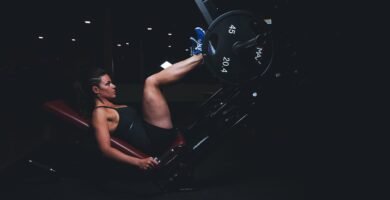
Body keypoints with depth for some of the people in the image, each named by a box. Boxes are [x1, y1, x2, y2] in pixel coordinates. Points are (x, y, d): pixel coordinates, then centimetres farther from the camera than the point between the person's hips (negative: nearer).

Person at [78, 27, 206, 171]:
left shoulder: (114, 107, 23)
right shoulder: (99, 113, -5)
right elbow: (106, 149, -16)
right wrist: (138, 162, -28)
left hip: (158, 135, 10)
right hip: (157, 139, -10)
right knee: (150, 82, -17)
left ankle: (197, 54, 5)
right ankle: (200, 55, -7)